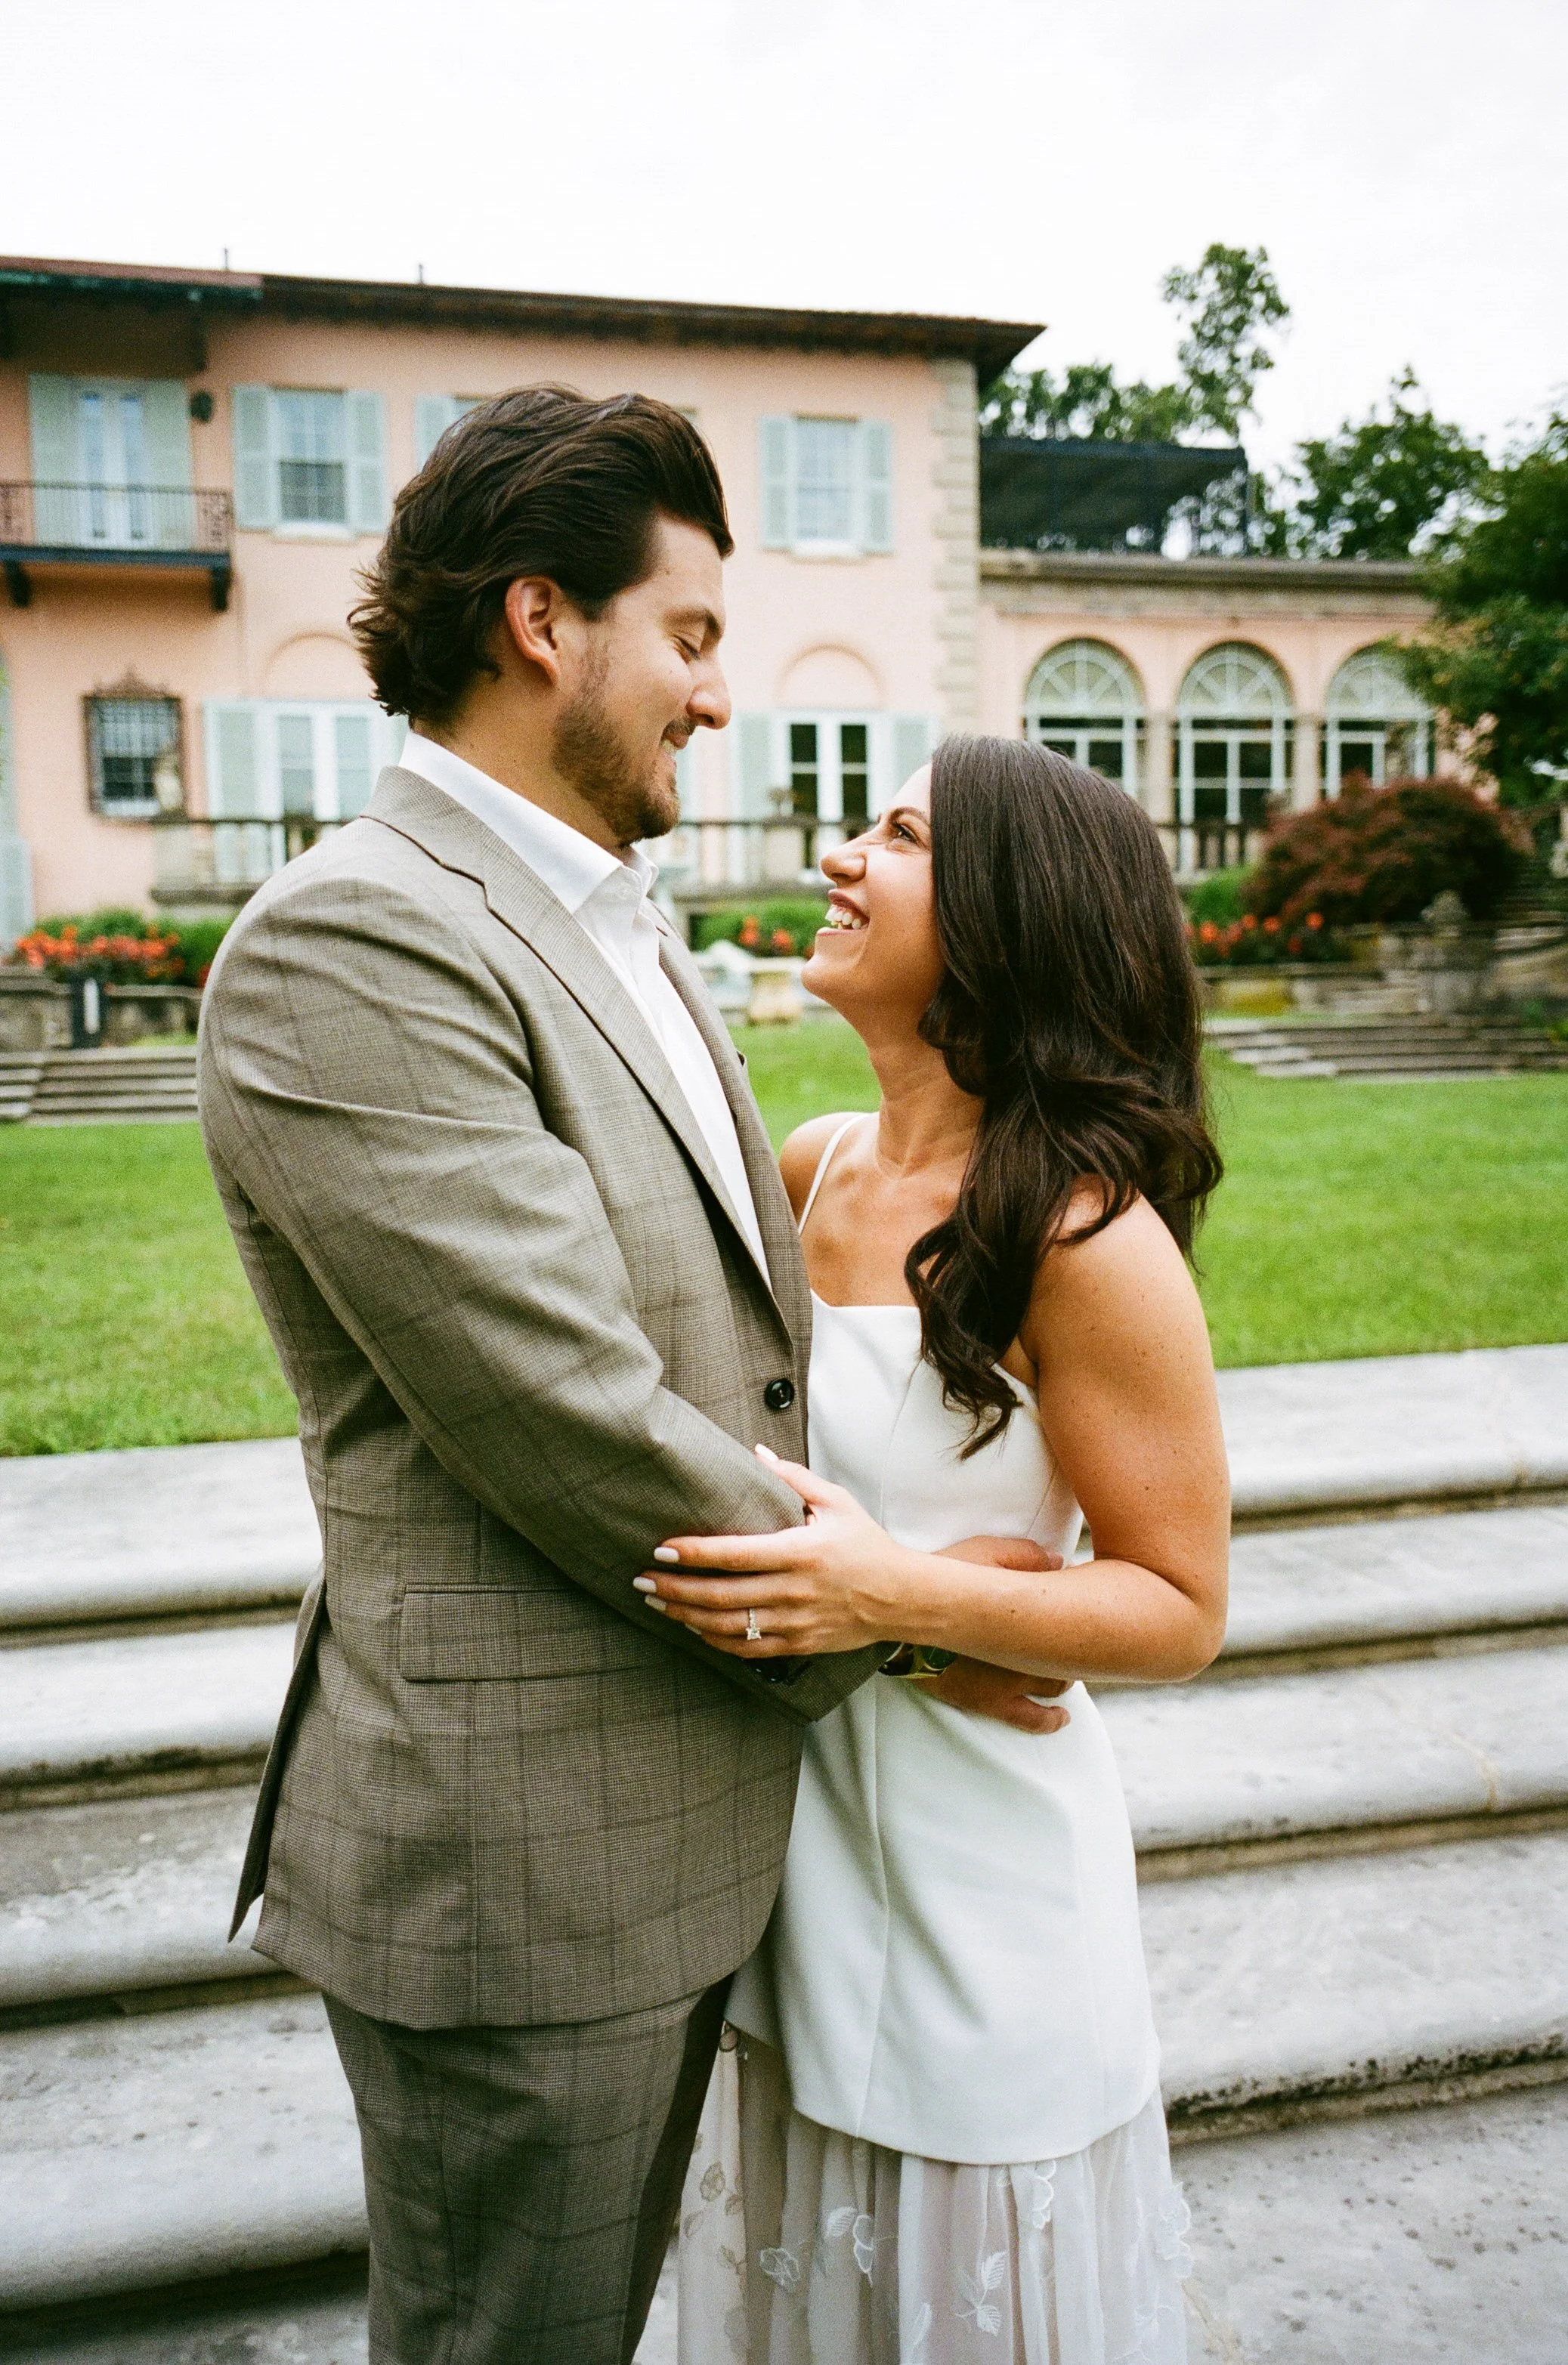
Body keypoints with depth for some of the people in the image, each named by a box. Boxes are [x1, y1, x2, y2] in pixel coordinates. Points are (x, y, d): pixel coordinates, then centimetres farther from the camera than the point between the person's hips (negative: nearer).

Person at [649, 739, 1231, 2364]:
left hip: (972, 1866, -6)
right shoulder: (812, 1167, -2)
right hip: (789, 1847, 6)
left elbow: (1180, 1610, -16)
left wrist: (894, 1591, -29)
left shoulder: (1086, 1234, -22)